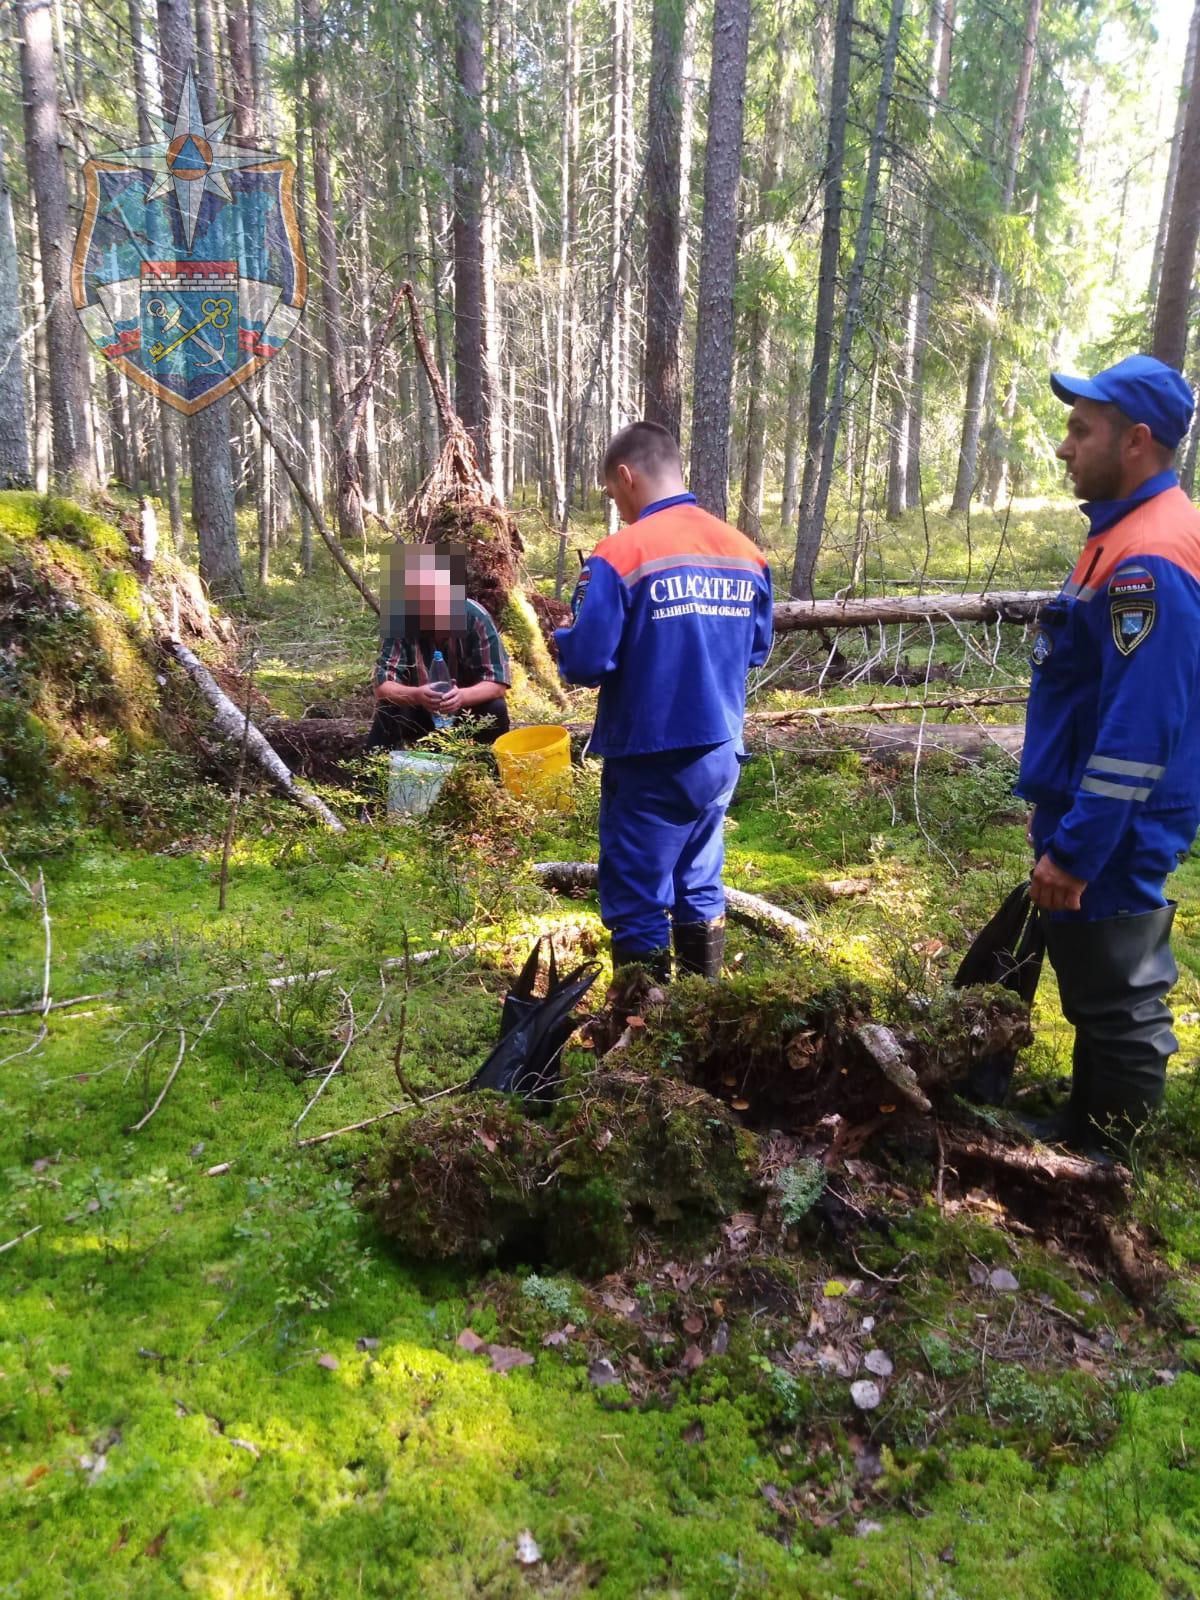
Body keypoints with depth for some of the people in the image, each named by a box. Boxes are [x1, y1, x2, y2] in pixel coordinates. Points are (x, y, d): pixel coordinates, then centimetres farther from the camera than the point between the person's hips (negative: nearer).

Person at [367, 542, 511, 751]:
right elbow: (382, 686, -25)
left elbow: (498, 682, -24)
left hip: (467, 711, 0)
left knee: (496, 710, -28)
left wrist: (462, 696, -45)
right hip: (419, 714, 0)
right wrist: (416, 695, -46)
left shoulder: (476, 618, -23)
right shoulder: (398, 621, -21)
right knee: (388, 708, -28)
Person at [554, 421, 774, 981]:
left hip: (650, 759, -6)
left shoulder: (621, 554, -15)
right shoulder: (745, 551, 4)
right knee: (700, 887, 20)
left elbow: (586, 662, -17)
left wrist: (564, 638, 5)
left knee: (638, 903, 7)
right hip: (721, 754, 6)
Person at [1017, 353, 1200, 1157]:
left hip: (1108, 837, -10)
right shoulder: (1131, 533, 11)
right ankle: (1083, 1130, 38)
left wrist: (1075, 849, -24)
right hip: (1093, 820, 10)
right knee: (1097, 991, 21)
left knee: (1118, 1005, 5)